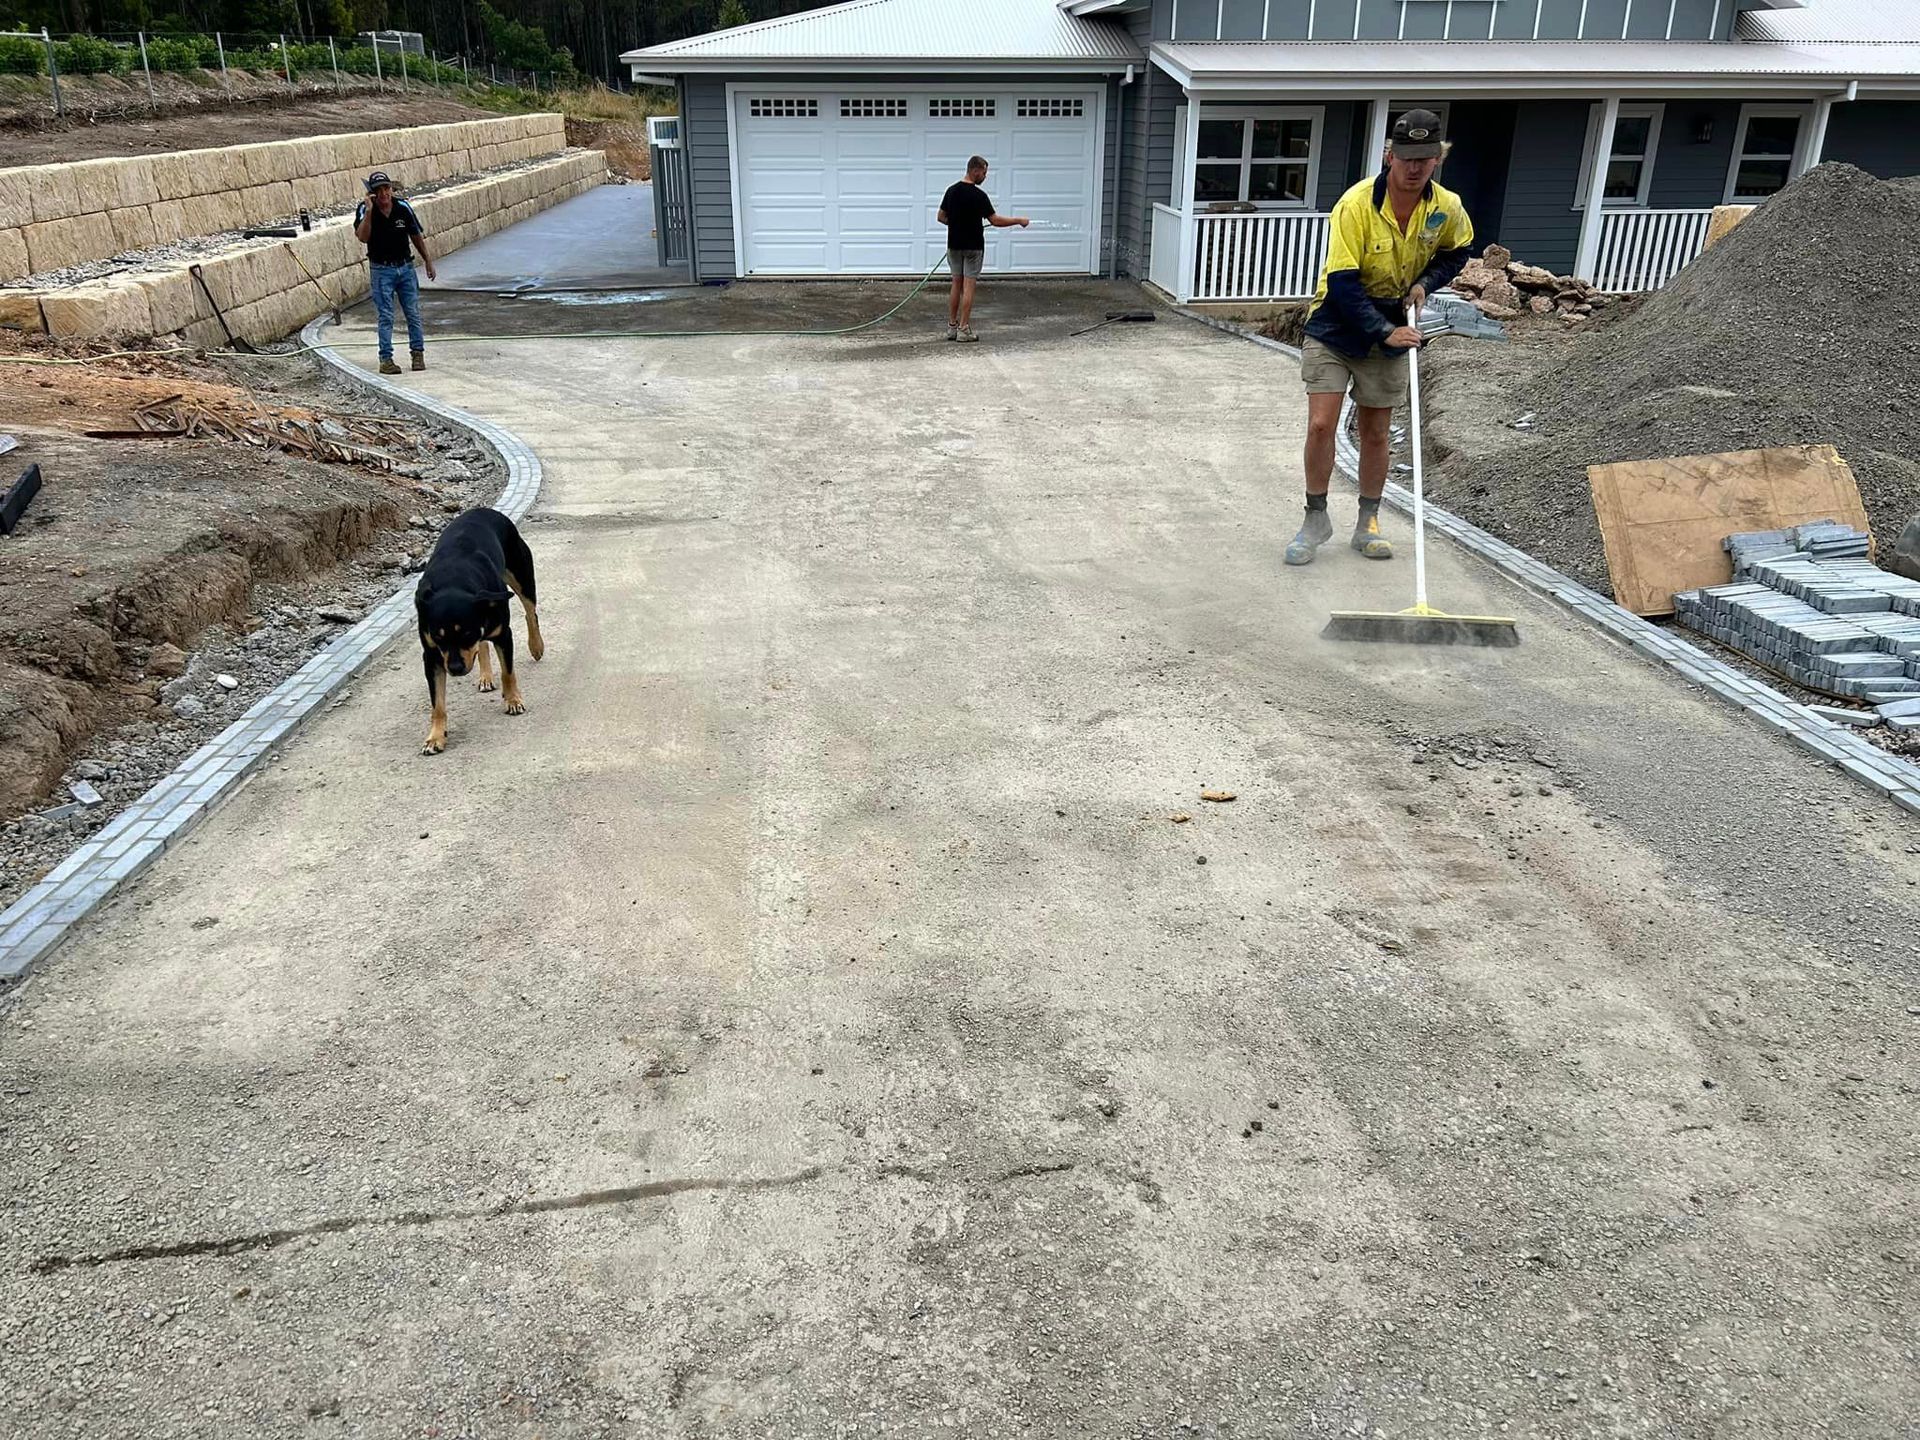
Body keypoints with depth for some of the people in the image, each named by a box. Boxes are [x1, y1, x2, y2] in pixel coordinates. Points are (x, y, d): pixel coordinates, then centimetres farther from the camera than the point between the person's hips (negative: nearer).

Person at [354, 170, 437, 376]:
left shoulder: (403, 207, -3)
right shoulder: (365, 209, -10)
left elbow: (416, 236, 9)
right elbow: (362, 237, -25)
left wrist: (428, 261, 11)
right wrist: (369, 211, -31)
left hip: (406, 267, 3)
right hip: (381, 270, -3)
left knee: (413, 313, 6)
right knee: (385, 317, -2)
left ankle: (418, 352, 18)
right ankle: (386, 359, 2)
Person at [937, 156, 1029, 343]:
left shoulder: (951, 190, 4)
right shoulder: (978, 195, -16)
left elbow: (941, 217, 10)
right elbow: (995, 221, -16)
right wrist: (1019, 220, -6)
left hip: (954, 245, 6)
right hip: (973, 247, -6)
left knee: (956, 285, 11)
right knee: (968, 287, -3)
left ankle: (952, 327, 10)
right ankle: (964, 329, -3)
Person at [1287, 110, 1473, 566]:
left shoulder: (1446, 208, -9)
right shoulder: (1356, 204, -22)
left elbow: (1455, 252, 13)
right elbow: (1342, 283, -24)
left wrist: (1425, 283, -7)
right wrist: (1384, 332, -27)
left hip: (1391, 329, 3)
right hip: (1335, 327, -3)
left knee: (1376, 432, 8)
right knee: (1321, 425, -10)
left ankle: (1368, 524, 23)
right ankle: (1316, 520, 8)